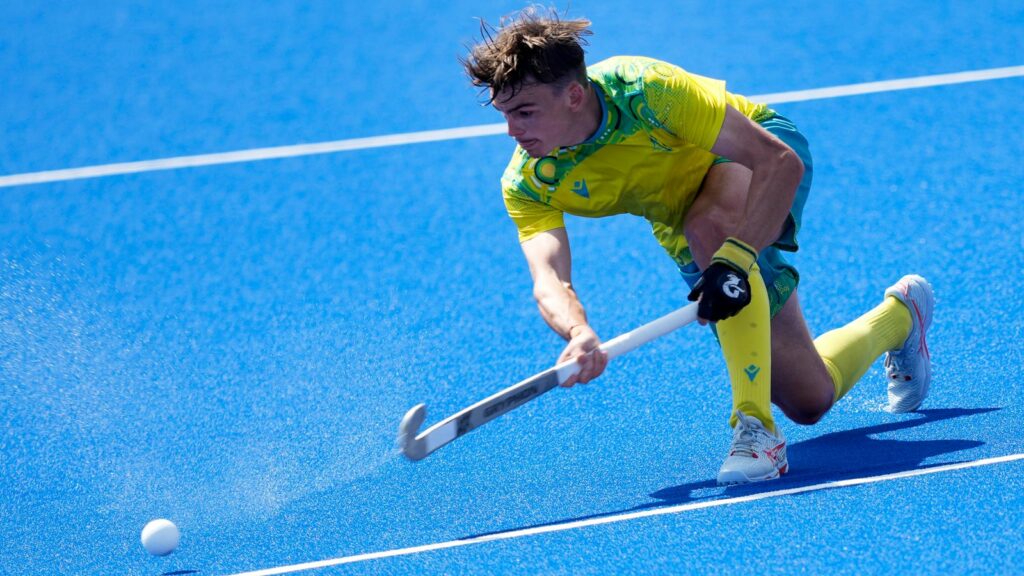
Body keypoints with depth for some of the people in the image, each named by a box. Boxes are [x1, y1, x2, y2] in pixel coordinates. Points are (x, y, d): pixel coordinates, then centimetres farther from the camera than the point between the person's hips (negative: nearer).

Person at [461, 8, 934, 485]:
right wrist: (578, 333, -59)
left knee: (710, 226, -42)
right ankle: (898, 315, 36)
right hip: (689, 238, 5)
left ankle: (757, 425, -38)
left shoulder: (646, 92, -37)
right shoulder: (527, 184, -24)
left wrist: (735, 257, -51)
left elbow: (781, 162, -37)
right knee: (808, 400, 3)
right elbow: (549, 281, -36)